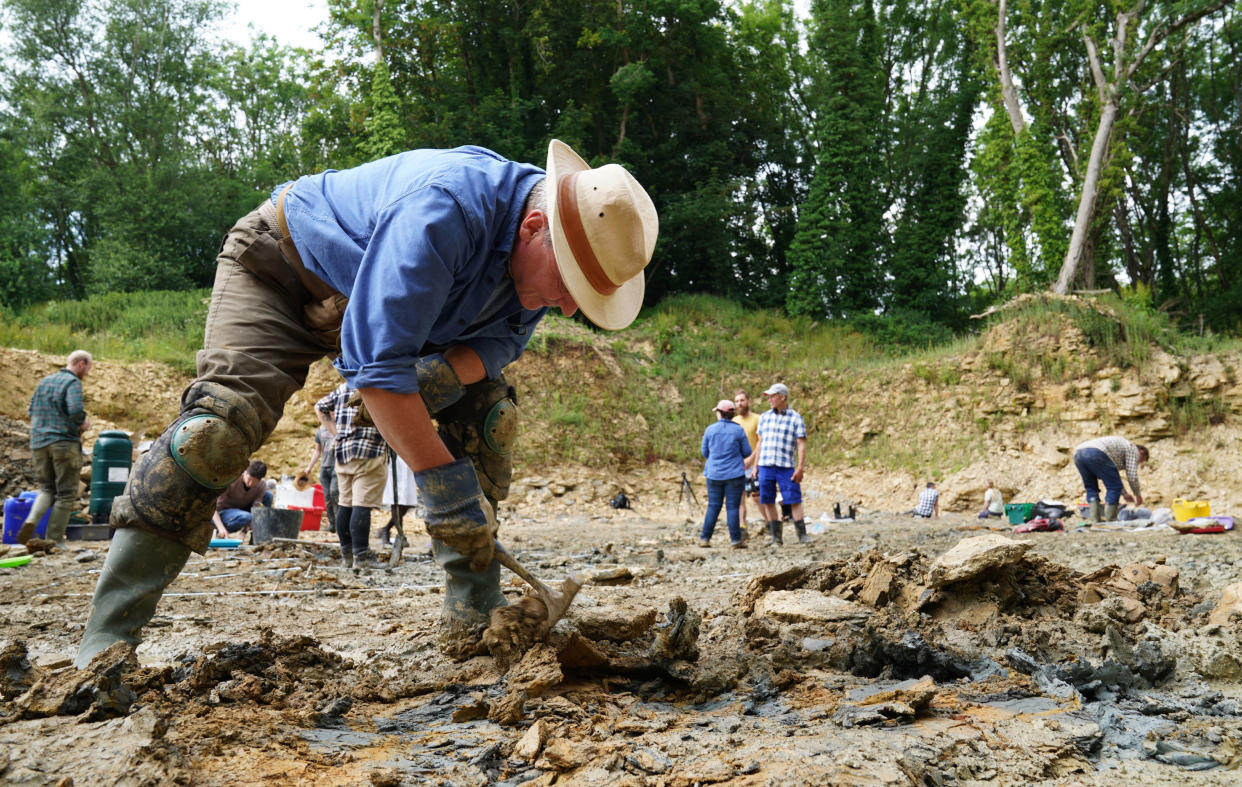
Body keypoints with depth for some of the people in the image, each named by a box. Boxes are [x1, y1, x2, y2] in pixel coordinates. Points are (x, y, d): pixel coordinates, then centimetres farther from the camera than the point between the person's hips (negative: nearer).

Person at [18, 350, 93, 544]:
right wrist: (82, 424, -3)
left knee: (47, 488, 18)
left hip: (39, 443, 7)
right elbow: (76, 411, -22)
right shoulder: (72, 382, -8)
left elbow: (31, 410, 20)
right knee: (66, 494, 3)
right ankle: (54, 539, 3)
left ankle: (31, 521, -7)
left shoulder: (45, 381, 15)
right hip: (65, 442, -7)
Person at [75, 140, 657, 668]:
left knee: (488, 416, -8)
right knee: (221, 422, -27)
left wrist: (453, 371, -29)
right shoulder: (444, 209, -42)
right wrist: (440, 478, -42)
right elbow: (374, 360, -43)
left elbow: (504, 336, -6)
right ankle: (106, 639, -19)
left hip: (383, 303, 7)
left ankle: (474, 616, -1)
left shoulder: (539, 248, -16)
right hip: (284, 270, -7)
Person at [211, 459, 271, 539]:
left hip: (241, 510, 5)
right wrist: (221, 528, -41)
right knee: (246, 517, -38)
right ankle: (220, 532, -12)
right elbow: (215, 509, -26)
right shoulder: (233, 481, -28)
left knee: (268, 495, -17)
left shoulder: (261, 485, -17)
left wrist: (243, 533, -32)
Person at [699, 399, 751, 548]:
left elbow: (704, 452, 9)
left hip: (714, 474, 2)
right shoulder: (738, 430, -4)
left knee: (713, 506, 8)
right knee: (732, 507, 1)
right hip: (734, 474, -2)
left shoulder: (710, 430, 0)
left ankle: (705, 538, 10)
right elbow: (747, 452, 1)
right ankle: (735, 539, 2)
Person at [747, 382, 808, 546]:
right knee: (768, 501, 4)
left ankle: (802, 534, 3)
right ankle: (776, 537, 12)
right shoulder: (765, 417, 12)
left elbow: (801, 445, -3)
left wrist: (800, 468, -12)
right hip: (765, 466, 4)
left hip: (786, 466, -4)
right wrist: (755, 466, 12)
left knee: (794, 500, -5)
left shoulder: (795, 418, 1)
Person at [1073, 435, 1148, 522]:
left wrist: (1124, 494, 53)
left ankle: (1093, 520, 12)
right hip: (1096, 453, -9)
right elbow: (1132, 476, 11)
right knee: (1114, 487, 4)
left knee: (1091, 489, 21)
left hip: (1078, 453, 9)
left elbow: (1113, 476, 48)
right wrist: (1138, 495, 26)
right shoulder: (1133, 449, 19)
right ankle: (1110, 521, 5)